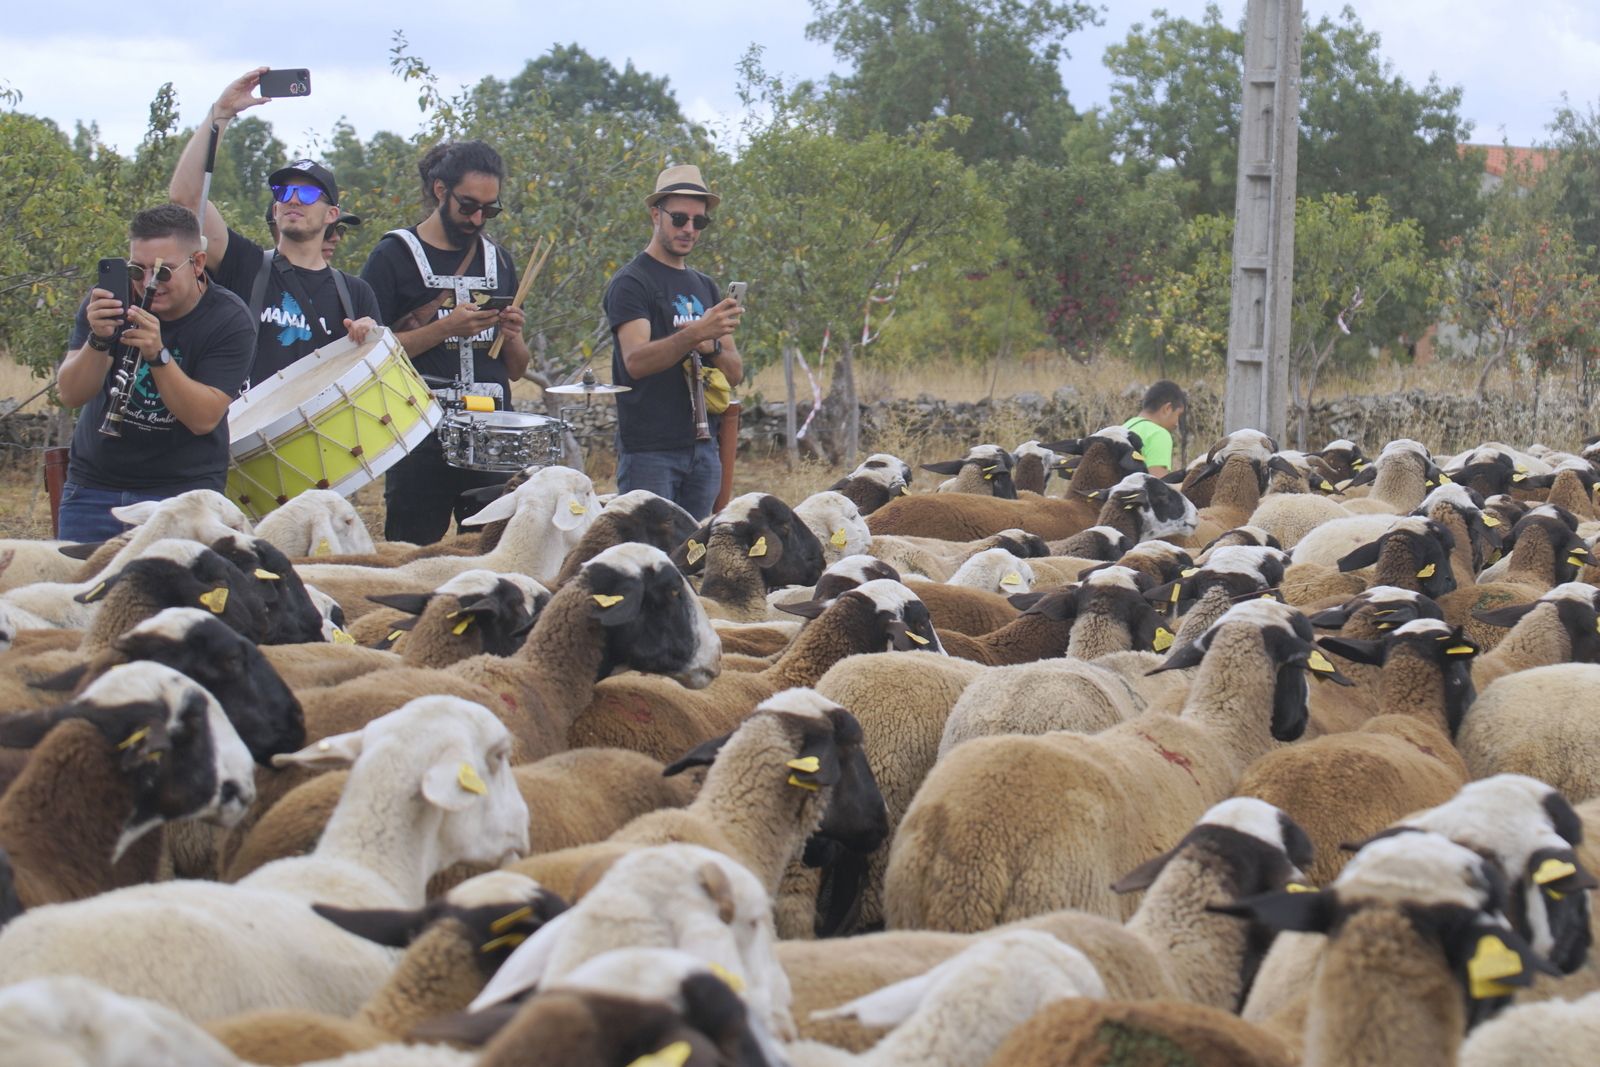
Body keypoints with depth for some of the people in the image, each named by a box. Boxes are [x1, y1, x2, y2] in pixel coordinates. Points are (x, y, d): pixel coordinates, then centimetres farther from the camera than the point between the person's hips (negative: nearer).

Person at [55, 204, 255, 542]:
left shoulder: (230, 321, -11)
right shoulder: (112, 297, -5)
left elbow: (204, 419, -19)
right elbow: (70, 395, -11)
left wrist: (157, 355, -32)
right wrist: (98, 340, -30)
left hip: (183, 488, -3)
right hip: (93, 485, 3)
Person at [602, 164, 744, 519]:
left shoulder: (705, 288, 17)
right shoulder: (630, 283, -5)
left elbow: (735, 373, 13)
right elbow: (635, 361, -20)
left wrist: (712, 347, -10)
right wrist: (694, 334, -36)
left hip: (702, 447, 7)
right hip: (649, 450, -7)